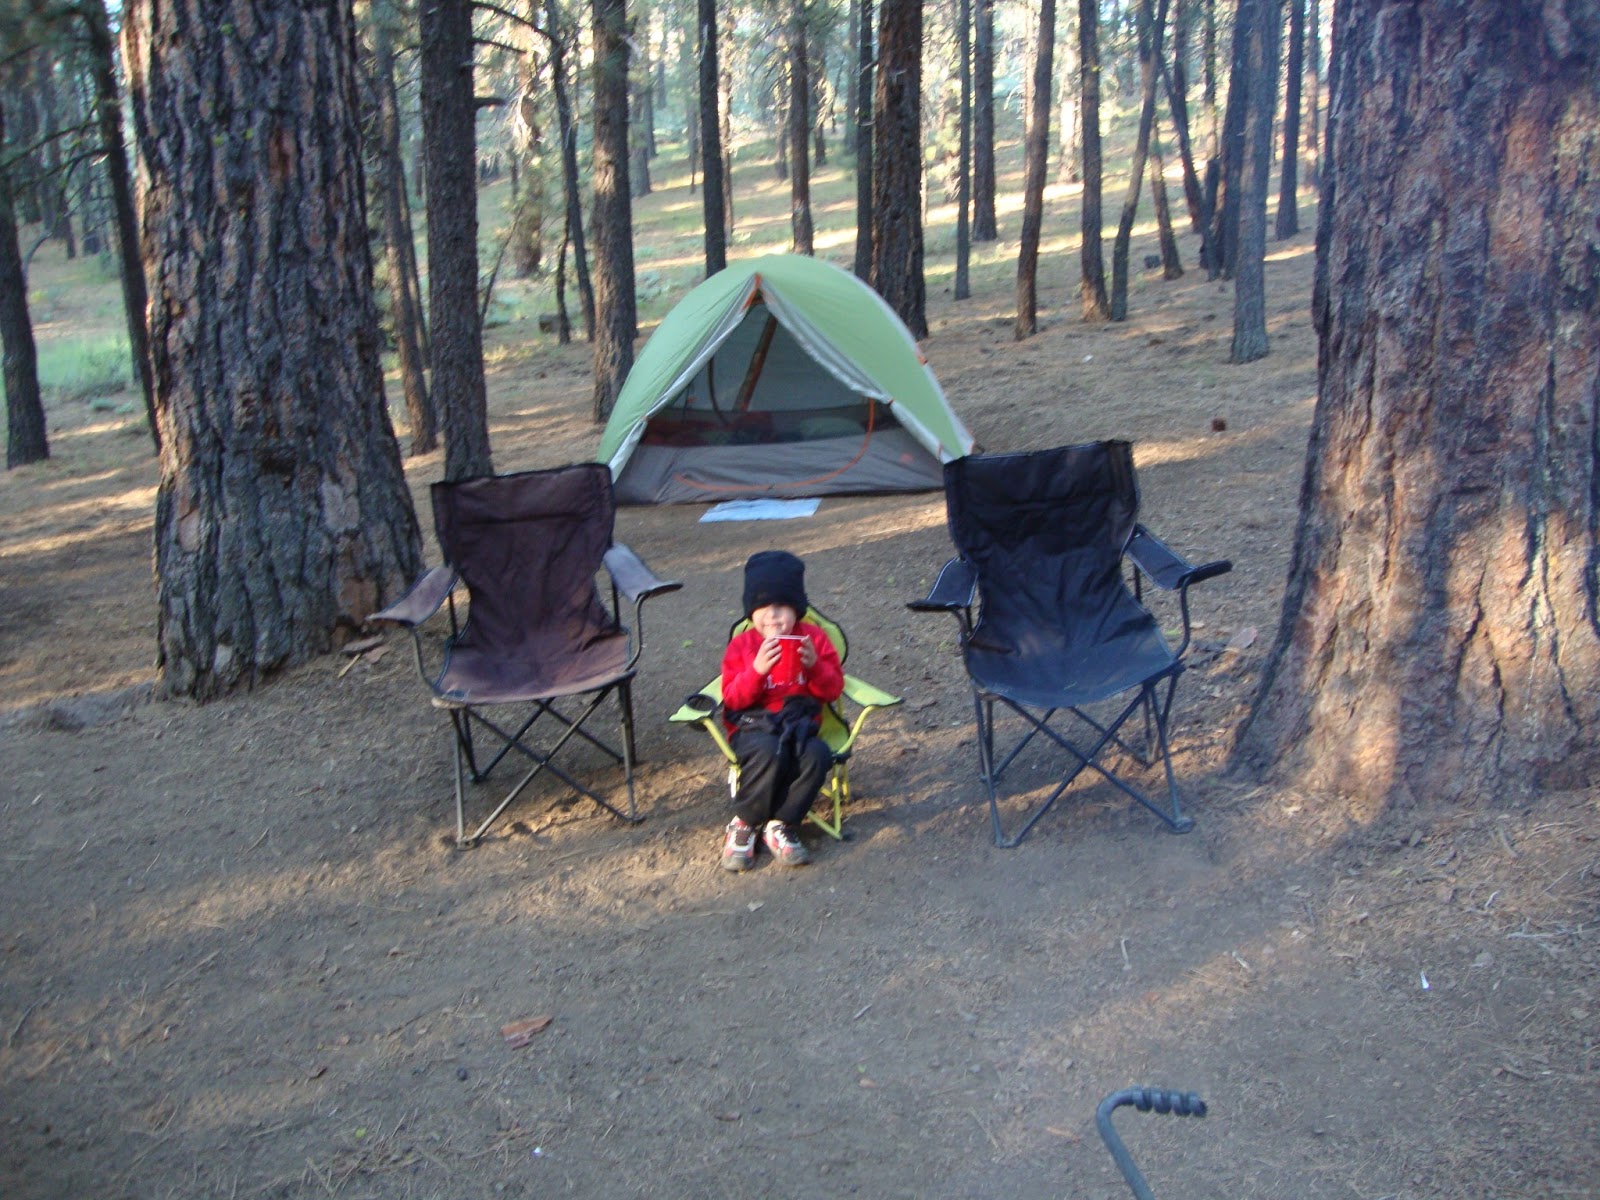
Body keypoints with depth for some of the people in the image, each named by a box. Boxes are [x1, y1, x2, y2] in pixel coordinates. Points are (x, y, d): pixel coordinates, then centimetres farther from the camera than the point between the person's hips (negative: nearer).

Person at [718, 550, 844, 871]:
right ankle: (743, 825, -14)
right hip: (753, 726, -2)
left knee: (817, 755, -32)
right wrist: (757, 670, -20)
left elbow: (833, 690, 5)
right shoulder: (741, 645, 5)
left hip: (800, 722, 2)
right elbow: (732, 700, -4)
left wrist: (815, 666, -15)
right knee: (770, 752, -37)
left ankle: (780, 826, -13)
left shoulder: (813, 638, 9)